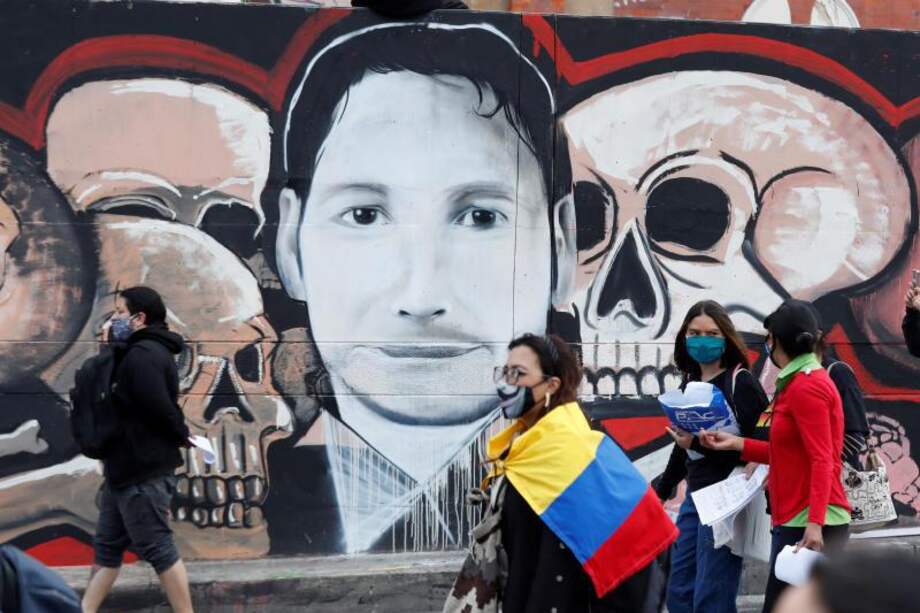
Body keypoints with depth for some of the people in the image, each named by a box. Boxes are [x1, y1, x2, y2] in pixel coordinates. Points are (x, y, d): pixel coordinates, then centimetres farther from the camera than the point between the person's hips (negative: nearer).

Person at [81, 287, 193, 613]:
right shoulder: (136, 353, 16)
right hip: (127, 468, 11)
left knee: (156, 548, -4)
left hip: (143, 471, -11)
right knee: (107, 546, 14)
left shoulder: (143, 355, -19)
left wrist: (182, 437, -8)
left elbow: (159, 408, -23)